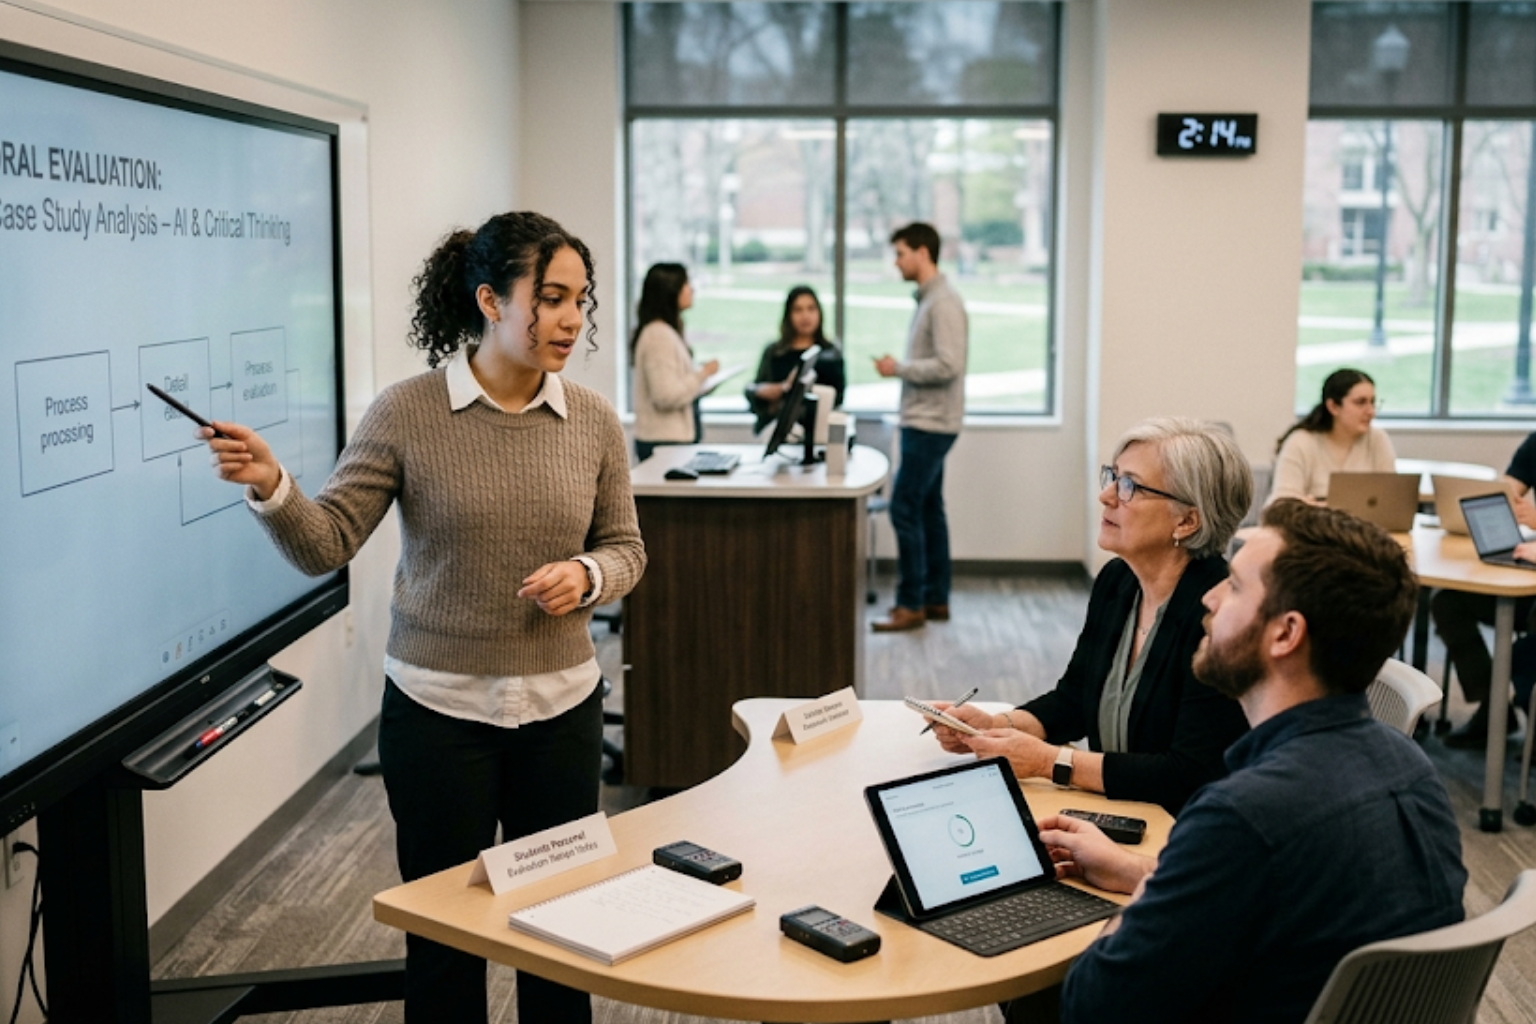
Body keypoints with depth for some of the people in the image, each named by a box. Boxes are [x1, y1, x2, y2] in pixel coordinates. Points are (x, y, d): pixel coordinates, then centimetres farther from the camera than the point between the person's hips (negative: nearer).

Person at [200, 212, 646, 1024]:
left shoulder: (593, 420, -1)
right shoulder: (406, 413, -9)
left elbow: (625, 549, 8)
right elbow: (326, 545, -9)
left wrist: (586, 576, -13)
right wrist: (270, 488, -27)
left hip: (562, 705, 3)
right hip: (438, 709, -2)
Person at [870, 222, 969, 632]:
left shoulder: (944, 303, -16)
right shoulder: (928, 299, 15)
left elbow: (948, 365, -23)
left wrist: (898, 368, -16)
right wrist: (898, 367, 8)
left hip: (931, 425, -10)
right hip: (922, 422, 10)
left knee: (904, 508, -8)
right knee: (928, 508, 12)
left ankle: (911, 605, -2)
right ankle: (936, 599, 19)